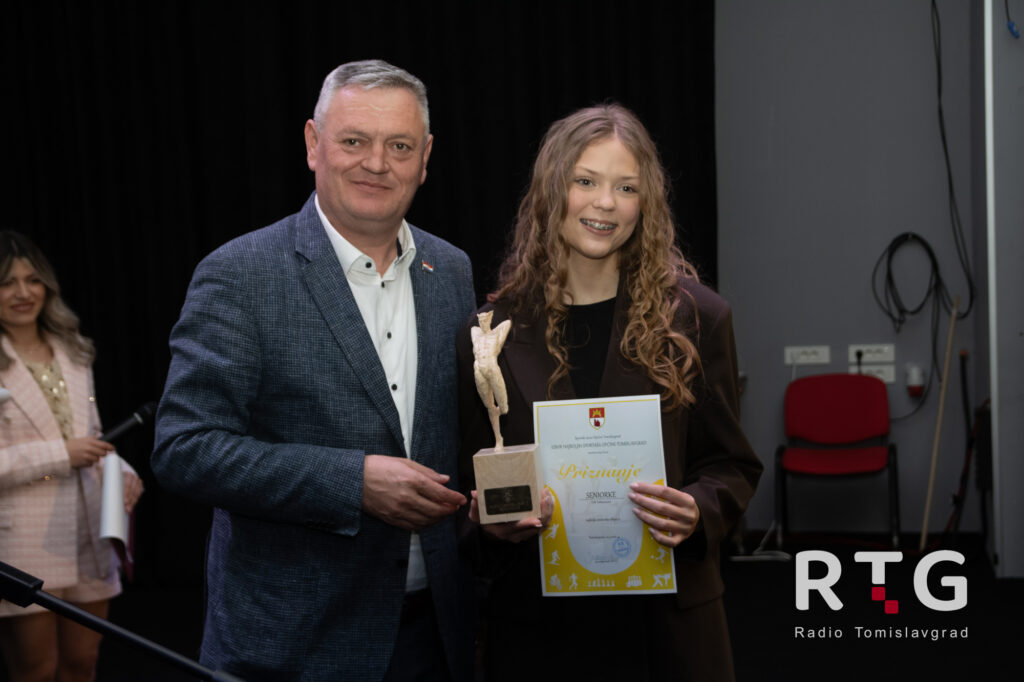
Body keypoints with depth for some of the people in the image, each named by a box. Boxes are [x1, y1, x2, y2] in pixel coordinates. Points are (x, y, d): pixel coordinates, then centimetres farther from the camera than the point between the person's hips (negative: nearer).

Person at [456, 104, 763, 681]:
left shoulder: (695, 317, -2)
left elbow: (732, 466, 3)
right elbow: (472, 475, 7)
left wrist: (696, 512, -16)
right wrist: (488, 519, -13)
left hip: (666, 613, 0)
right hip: (535, 618, 0)